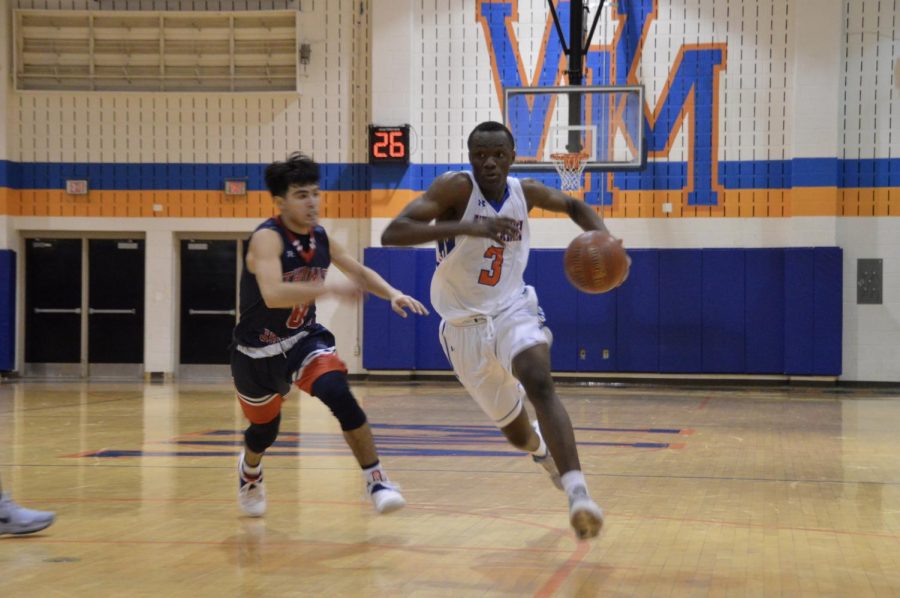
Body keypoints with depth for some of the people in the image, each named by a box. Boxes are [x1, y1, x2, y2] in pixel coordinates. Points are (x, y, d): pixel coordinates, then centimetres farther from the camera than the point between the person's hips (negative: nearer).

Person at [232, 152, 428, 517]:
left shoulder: (320, 238, -5)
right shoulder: (267, 238, -25)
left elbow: (360, 272, 12)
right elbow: (272, 295, -43)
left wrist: (392, 293, -6)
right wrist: (330, 289, -50)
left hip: (303, 339, 4)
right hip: (257, 351, -4)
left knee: (339, 395, -24)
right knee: (264, 429, 15)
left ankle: (376, 481, -18)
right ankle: (250, 472, 51)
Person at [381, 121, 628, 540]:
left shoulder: (526, 192, -4)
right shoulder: (456, 187, -18)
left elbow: (574, 206, 18)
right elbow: (391, 234, -30)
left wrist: (602, 238, -5)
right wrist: (467, 228, -41)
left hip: (514, 311, 1)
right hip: (465, 325, -1)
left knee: (540, 383, -32)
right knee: (517, 434, 12)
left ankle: (577, 493, -39)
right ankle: (542, 449, 50)